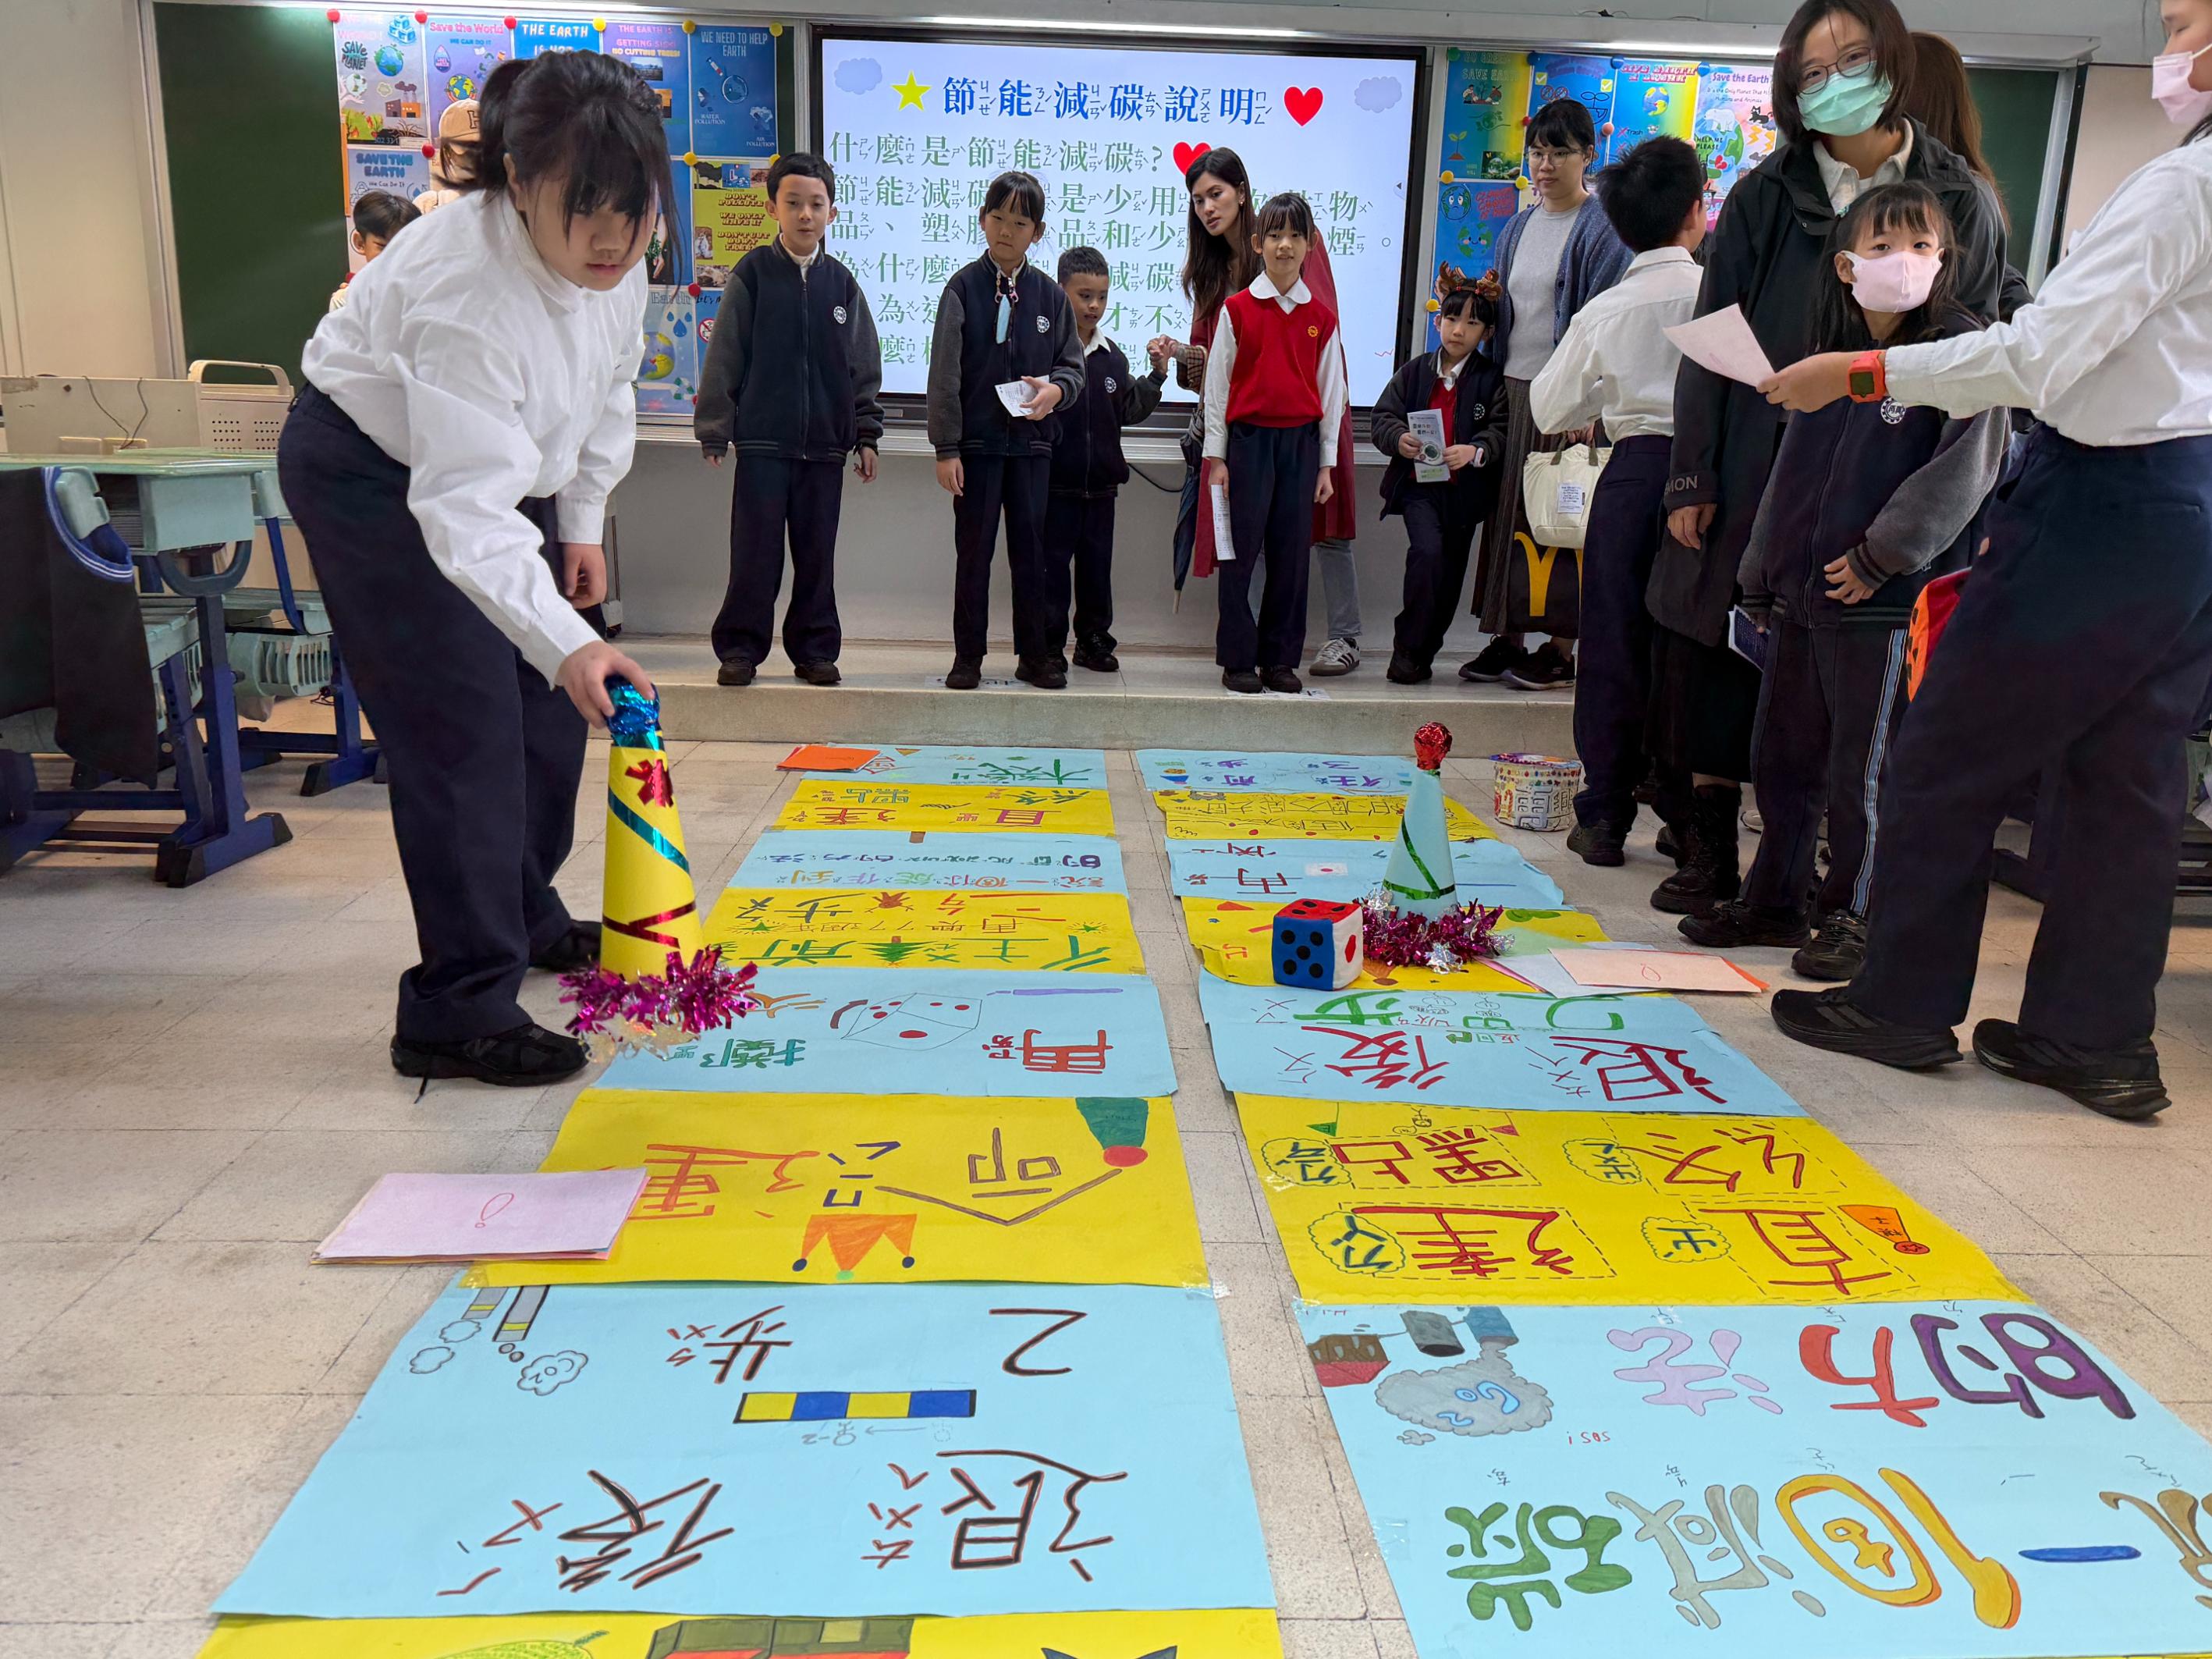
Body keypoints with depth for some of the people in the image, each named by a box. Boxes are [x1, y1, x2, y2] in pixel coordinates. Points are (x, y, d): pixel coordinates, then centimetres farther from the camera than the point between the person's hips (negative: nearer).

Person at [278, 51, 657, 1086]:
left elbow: (607, 389, 6)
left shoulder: (615, 257, -14)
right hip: (375, 474, -8)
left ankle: (525, 918, 32)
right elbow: (466, 516, -42)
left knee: (549, 711, 10)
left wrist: (582, 522, 7)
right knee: (462, 729, -14)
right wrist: (566, 643, -52)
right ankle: (456, 1015, -6)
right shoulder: (464, 290, -37)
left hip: (497, 458, 8)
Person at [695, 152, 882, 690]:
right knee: (756, 550, -2)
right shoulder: (752, 274, 1)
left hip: (825, 442, 3)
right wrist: (714, 431, -2)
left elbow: (863, 365, 13)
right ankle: (740, 649, 9)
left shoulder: (841, 283, 9)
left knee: (817, 552, 7)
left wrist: (866, 434, 8)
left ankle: (814, 650, 17)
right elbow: (725, 357, 1)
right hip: (762, 439, -2)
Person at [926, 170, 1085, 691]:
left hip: (1031, 441, 2)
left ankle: (1036, 654, 16)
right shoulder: (964, 287, -1)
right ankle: (968, 657, 12)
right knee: (974, 550, 3)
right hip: (976, 442, -2)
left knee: (1032, 549, 6)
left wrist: (1055, 389, -11)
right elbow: (945, 373, -4)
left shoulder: (1050, 294, 7)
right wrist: (946, 448, -10)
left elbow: (1073, 366, 13)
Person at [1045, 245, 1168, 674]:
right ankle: (1048, 643, 12)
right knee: (1052, 564, 2)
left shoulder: (1112, 355, 11)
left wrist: (1157, 375, 4)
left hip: (1101, 483, 5)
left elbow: (1129, 411, 11)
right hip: (1054, 481, -5)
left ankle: (1094, 641, 24)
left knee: (1097, 565, 13)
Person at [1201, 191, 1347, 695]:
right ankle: (1238, 660, 6)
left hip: (1301, 442, 2)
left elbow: (1331, 390, 11)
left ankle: (1280, 660, 12)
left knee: (1292, 553, 4)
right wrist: (1216, 456, -2)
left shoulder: (1321, 317, 8)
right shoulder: (1237, 308, 1)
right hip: (1249, 438, -2)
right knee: (1241, 549, -2)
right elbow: (1217, 383, 2)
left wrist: (1326, 463, 8)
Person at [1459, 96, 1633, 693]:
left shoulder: (1603, 229, -4)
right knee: (1508, 510, 6)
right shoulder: (1517, 228, 16)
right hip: (1512, 387, 6)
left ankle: (1561, 648, 3)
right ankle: (1506, 637, 13)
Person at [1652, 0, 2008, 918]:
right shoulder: (1765, 197, 3)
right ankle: (1710, 851, 17)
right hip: (1753, 476, 1)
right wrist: (1692, 480, -4)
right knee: (1722, 657, 4)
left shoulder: (1961, 204, 4)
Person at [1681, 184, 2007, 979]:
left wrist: (1879, 555, -17)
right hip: (1800, 593, 7)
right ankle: (1773, 900, 27)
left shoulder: (1964, 353, -5)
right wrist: (1760, 574, 18)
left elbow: (1965, 468, -14)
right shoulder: (1831, 357, 14)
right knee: (1782, 755, 13)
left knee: (1862, 768, -1)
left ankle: (1852, 916, 13)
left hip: (1887, 600, -7)